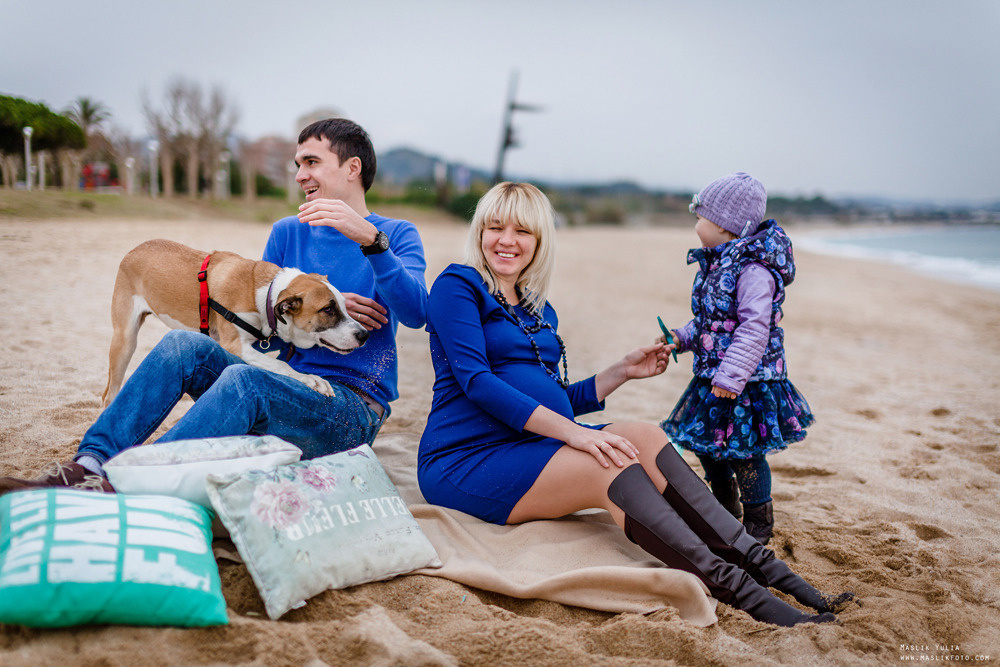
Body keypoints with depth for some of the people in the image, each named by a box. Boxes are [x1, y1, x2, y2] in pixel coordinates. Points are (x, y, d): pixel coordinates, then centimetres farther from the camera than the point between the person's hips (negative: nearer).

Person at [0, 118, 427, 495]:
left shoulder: (396, 235, 1)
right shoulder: (287, 233, 16)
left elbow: (416, 313, -20)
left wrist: (371, 238, -32)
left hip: (354, 410, -5)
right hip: (293, 394, 5)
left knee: (243, 379, -33)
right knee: (183, 345, -17)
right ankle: (91, 462, -25)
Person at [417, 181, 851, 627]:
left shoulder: (540, 313, 19)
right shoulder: (457, 286, -3)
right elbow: (476, 381, -17)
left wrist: (623, 371, 11)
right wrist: (571, 432, -23)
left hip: (535, 443, 7)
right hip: (464, 460, -6)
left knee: (646, 438, -18)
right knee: (613, 466, -28)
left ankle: (761, 565, -25)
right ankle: (739, 594, -35)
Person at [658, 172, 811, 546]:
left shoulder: (754, 270, -20)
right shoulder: (715, 265, 9)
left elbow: (754, 327, -26)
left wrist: (732, 376, -29)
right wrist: (682, 338, 8)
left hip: (746, 380, -9)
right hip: (712, 376, 9)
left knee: (743, 452, 1)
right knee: (708, 445, 17)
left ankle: (759, 525, 20)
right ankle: (727, 511, 37)